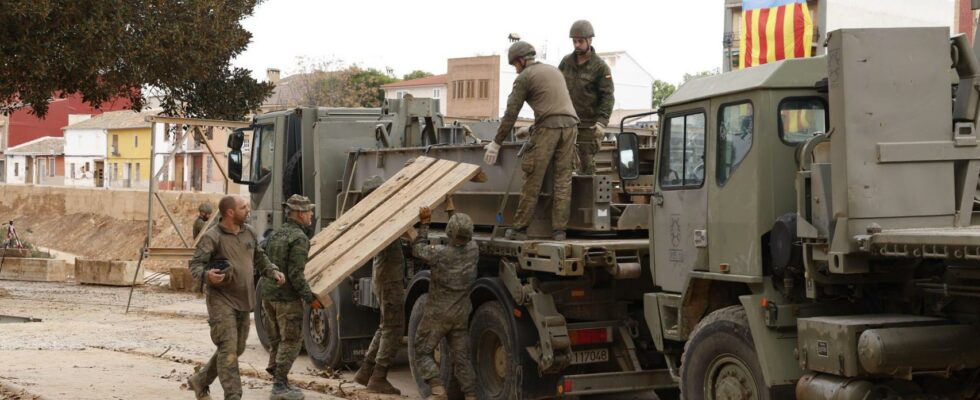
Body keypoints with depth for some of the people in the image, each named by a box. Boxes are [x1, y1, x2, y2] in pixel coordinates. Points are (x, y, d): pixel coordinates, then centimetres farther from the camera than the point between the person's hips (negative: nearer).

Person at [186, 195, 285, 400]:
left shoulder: (250, 233, 8)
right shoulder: (212, 237, -13)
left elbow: (259, 258, 22)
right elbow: (195, 264, -14)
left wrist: (273, 271, 5)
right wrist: (207, 274, -35)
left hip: (243, 301, 8)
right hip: (221, 300, -8)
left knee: (237, 349, 16)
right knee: (228, 349, -11)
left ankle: (200, 381, 33)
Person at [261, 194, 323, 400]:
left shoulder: (275, 235, 12)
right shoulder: (299, 238, -15)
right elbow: (296, 274, -20)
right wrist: (310, 298, -14)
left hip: (268, 293, 8)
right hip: (287, 297, -8)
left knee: (276, 340, 17)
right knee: (291, 341, -1)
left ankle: (280, 381, 23)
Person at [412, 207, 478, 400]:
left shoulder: (440, 253, -21)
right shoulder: (473, 250, -7)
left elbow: (418, 249, -4)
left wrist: (425, 224, -1)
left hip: (438, 314, -5)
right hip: (461, 315, 5)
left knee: (422, 351, 8)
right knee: (461, 357, 12)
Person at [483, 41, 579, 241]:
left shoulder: (524, 77, 3)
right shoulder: (554, 70, 24)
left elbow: (511, 113, 0)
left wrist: (496, 143, 4)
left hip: (548, 127, -6)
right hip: (569, 125, 6)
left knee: (533, 180, -2)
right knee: (563, 180, 5)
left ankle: (520, 228, 2)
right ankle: (559, 230, 2)